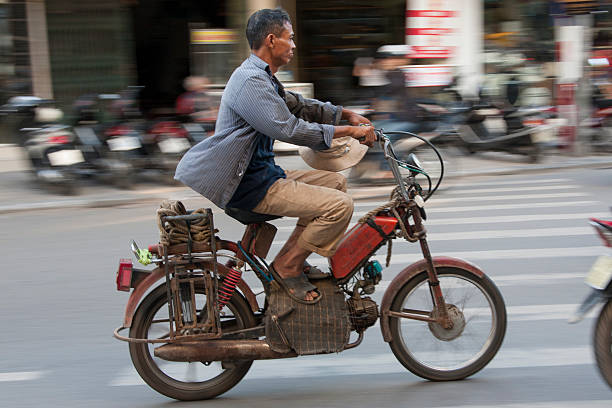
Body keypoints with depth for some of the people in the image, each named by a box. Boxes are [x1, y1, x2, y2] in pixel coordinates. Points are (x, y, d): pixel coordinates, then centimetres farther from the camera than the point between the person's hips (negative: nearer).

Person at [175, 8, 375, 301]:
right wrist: (349, 132, -20)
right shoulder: (251, 81, -18)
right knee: (339, 205, -17)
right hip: (249, 186, -11)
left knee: (335, 182, 17)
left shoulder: (262, 78, 16)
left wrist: (347, 115, 16)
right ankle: (287, 266, -4)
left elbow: (297, 105, 25)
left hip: (262, 174, 11)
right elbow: (290, 130, -26)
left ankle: (292, 256, 15)